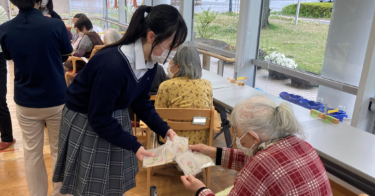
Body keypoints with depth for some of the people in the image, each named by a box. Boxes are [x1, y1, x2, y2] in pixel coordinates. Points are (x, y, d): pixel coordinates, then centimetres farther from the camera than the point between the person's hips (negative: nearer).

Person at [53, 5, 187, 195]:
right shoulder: (113, 65, -35)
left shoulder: (150, 63, -10)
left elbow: (141, 102, 3)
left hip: (115, 120, 7)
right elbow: (99, 118, -26)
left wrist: (165, 130, -5)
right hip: (86, 123, -7)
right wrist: (134, 146, -21)